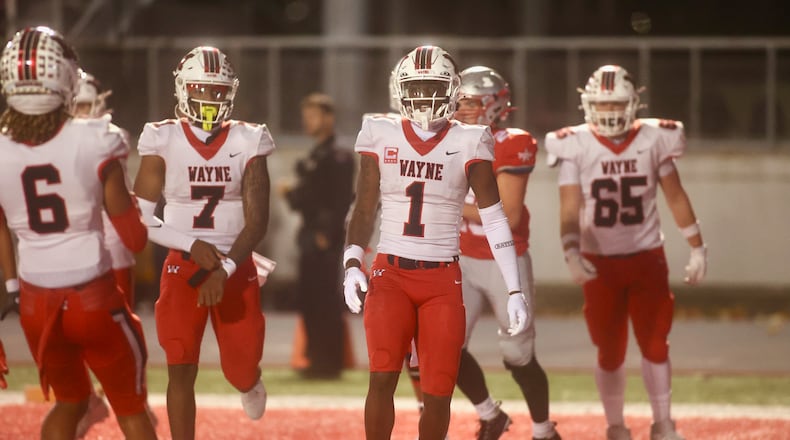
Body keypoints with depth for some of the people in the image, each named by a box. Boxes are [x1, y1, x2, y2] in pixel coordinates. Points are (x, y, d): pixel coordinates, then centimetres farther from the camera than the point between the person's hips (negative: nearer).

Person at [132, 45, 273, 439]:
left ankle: (249, 383, 47)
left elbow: (257, 220, -7)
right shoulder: (163, 141, -4)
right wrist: (193, 246, -18)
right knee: (181, 370, -9)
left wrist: (225, 269, -19)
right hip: (182, 268, -1)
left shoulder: (247, 142, -3)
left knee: (241, 372, 7)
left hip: (236, 268, 1)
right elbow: (142, 219, -5)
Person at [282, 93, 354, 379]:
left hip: (327, 239, -9)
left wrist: (328, 234, -20)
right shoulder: (312, 158, 18)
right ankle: (317, 360, 17)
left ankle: (330, 363, -5)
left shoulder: (338, 157, -9)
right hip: (310, 237, 9)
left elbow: (342, 200, -16)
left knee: (327, 302, -8)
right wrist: (292, 195, 5)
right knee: (309, 302, 10)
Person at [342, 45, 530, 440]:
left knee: (438, 392, -2)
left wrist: (515, 290, -7)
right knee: (382, 376, -16)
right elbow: (364, 210, 8)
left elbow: (495, 220, -3)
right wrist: (352, 263, -8)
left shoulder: (468, 144, -1)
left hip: (442, 278, 0)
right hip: (390, 274, 0)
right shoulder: (381, 136, 3)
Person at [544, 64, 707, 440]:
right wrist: (572, 253, -27)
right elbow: (570, 211, -11)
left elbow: (676, 198, 6)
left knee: (655, 343, 1)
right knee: (610, 352, 4)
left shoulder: (653, 140, -4)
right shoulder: (576, 146, -8)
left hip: (647, 257, 1)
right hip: (600, 263, -1)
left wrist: (697, 249, 8)